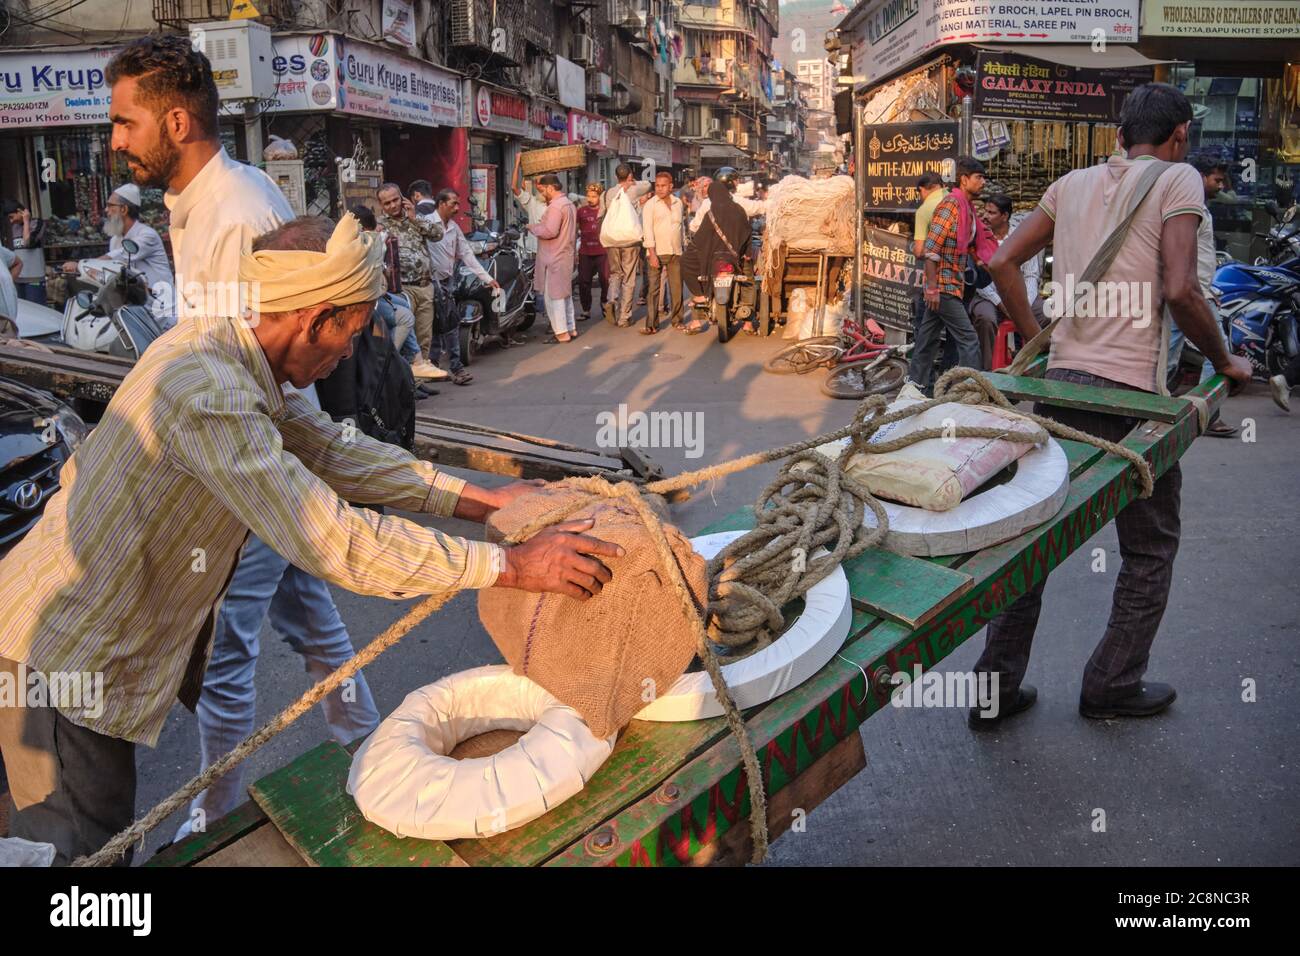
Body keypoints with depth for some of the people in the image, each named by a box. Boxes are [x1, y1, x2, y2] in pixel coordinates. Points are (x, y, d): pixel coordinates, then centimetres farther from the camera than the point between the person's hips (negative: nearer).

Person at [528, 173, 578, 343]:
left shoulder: (555, 206, -17)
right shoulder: (569, 203, 15)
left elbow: (550, 231, -25)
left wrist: (533, 228, -11)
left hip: (554, 259, -10)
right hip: (566, 256, 10)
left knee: (553, 295, -5)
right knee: (565, 294, 16)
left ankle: (561, 333, -4)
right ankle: (571, 329, 21)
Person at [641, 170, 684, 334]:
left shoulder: (678, 203, 11)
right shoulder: (650, 205, 0)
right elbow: (647, 230, -6)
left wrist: (683, 249, 15)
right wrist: (652, 253, -15)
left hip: (676, 253, 4)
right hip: (657, 252, -3)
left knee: (677, 288, 6)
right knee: (653, 289, -6)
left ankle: (676, 320, 18)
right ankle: (651, 325, -6)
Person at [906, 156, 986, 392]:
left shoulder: (967, 207, 15)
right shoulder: (950, 204, -15)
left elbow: (969, 247, 23)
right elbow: (931, 248, -20)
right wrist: (932, 288, -23)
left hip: (951, 285, 9)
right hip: (943, 285, -9)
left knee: (928, 339, 12)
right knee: (968, 340, -9)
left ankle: (914, 387, 19)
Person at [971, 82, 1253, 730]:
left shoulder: (1073, 184, 15)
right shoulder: (1177, 180, -2)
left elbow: (1002, 263, 12)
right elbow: (1179, 292, -14)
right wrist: (1224, 362, 2)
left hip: (1060, 379, 6)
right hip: (1129, 390, -5)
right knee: (1151, 548, 14)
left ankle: (995, 686, 16)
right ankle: (1112, 686, 22)